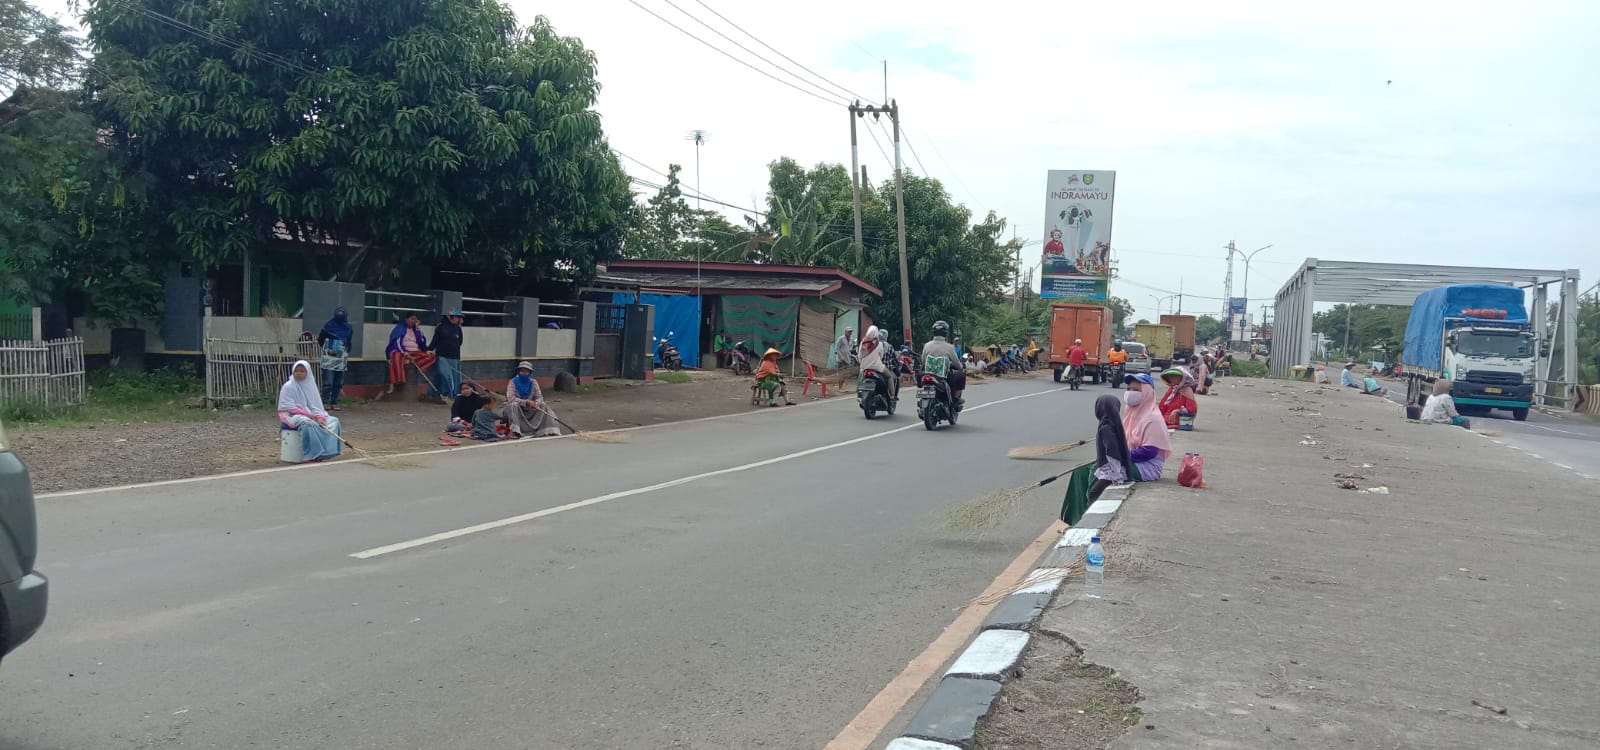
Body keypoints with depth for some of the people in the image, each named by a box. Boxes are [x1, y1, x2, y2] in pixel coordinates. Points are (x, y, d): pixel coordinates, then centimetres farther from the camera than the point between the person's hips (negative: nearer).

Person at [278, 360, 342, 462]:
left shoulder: (310, 385, 10)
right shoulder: (288, 387, -6)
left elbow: (315, 405, 8)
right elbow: (290, 408, -13)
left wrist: (320, 416, -13)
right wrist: (309, 415, -20)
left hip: (310, 415, 7)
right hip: (291, 416, -7)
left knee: (333, 420, -11)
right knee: (308, 423, -39)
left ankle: (327, 450, -22)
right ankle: (312, 455, -39)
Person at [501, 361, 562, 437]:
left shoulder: (533, 383, 0)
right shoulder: (513, 382, -11)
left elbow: (539, 397, -2)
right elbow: (510, 398, -22)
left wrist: (536, 404, -27)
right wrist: (526, 402, -31)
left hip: (529, 411, 4)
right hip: (515, 411, -4)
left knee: (543, 406, -15)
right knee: (513, 404, -34)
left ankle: (550, 431, -27)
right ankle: (515, 431, -44)